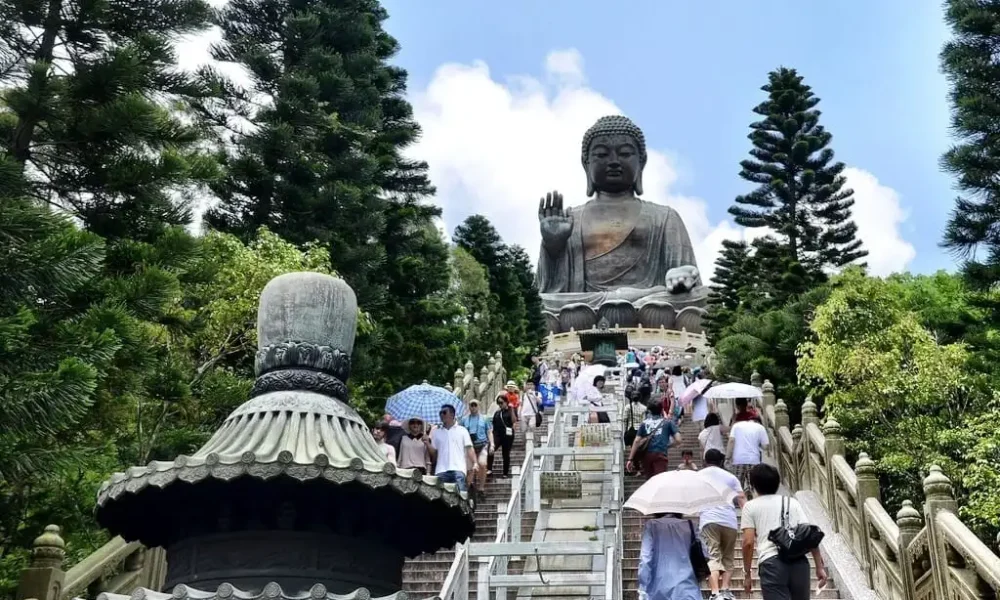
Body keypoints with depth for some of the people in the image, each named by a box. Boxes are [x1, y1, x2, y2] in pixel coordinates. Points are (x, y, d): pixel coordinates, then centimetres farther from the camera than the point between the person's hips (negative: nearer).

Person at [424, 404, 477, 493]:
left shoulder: (462, 430, 11)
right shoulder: (436, 432, 18)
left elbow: (469, 449, 5)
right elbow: (433, 453, 17)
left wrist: (475, 463, -9)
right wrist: (427, 443, -1)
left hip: (458, 469, -3)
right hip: (441, 470, 3)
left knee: (461, 492, -15)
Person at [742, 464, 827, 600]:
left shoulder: (750, 506, 12)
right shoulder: (792, 502, 20)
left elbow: (748, 542, 2)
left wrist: (747, 574, 9)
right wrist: (820, 567, 13)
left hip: (771, 563, -3)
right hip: (799, 562, 3)